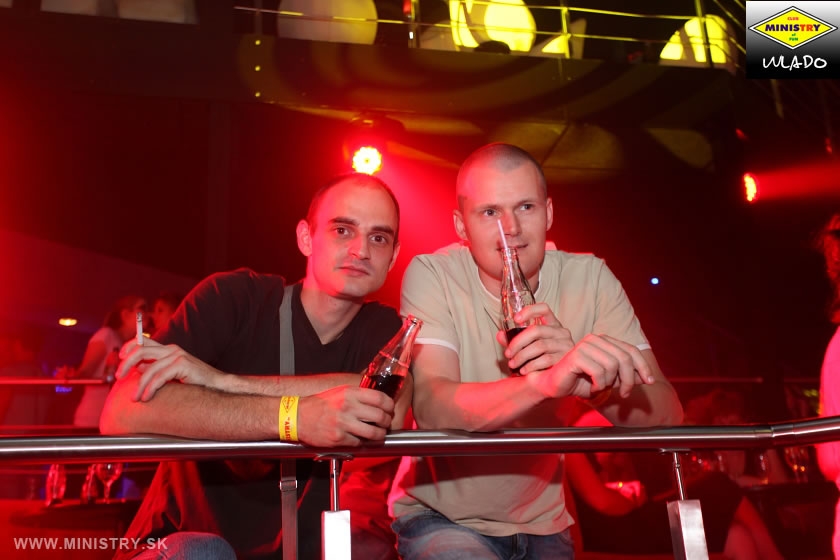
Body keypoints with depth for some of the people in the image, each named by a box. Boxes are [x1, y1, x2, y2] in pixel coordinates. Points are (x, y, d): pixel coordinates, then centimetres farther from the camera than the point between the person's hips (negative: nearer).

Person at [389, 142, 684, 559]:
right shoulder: (432, 274, -15)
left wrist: (586, 372, -37)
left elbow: (666, 416, -16)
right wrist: (546, 381, -46)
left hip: (542, 523, 4)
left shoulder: (589, 278, -8)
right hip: (439, 513, -3)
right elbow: (431, 409, -29)